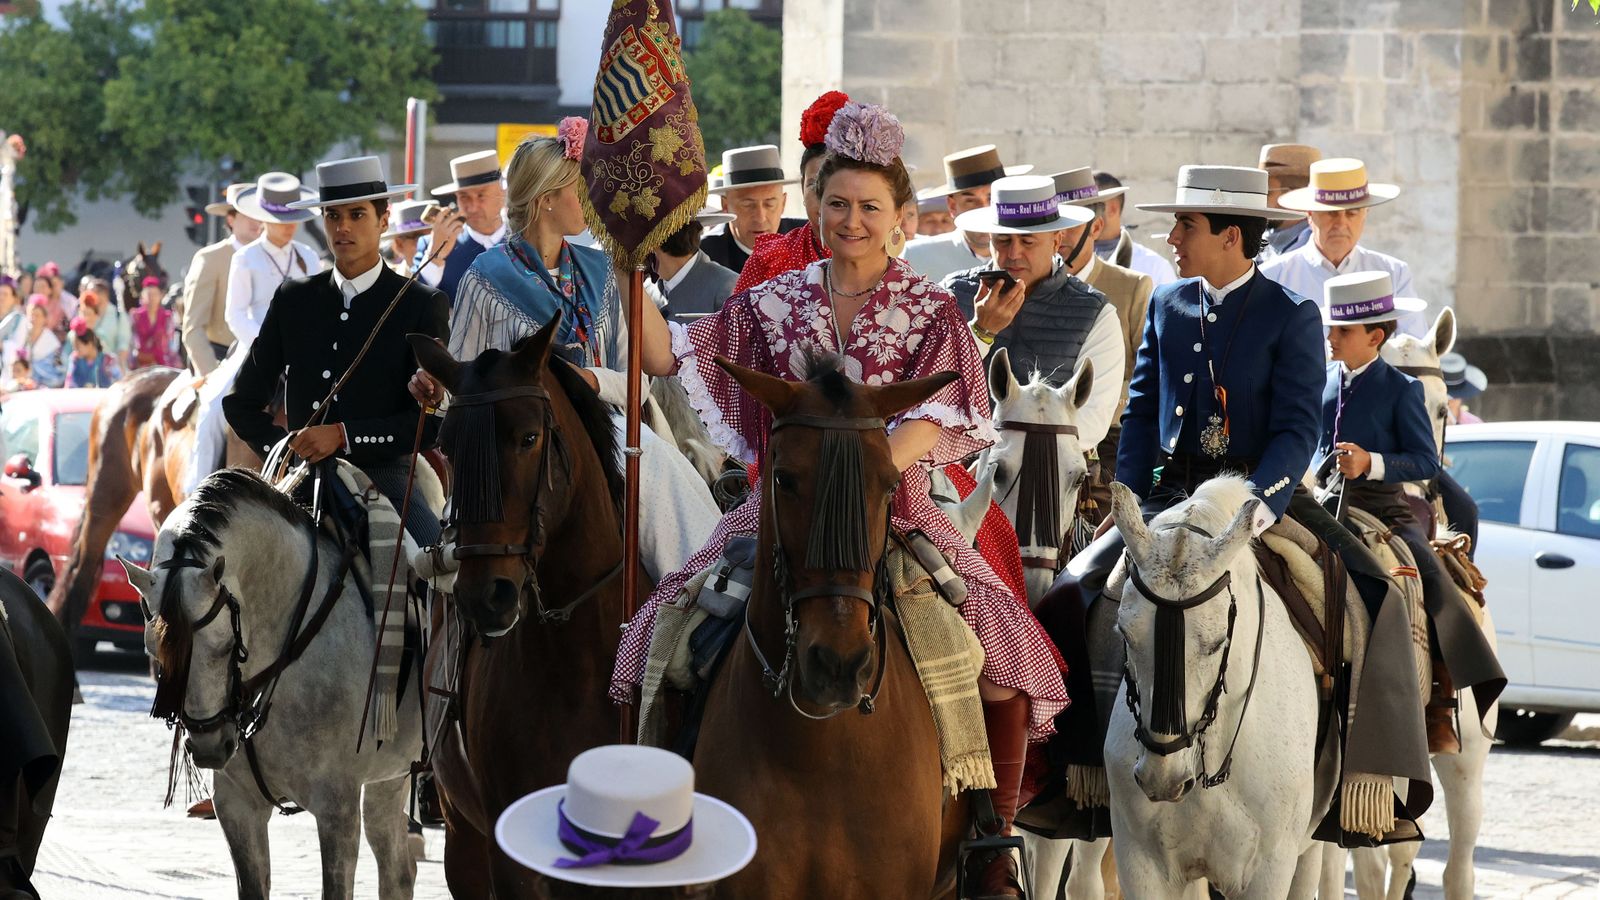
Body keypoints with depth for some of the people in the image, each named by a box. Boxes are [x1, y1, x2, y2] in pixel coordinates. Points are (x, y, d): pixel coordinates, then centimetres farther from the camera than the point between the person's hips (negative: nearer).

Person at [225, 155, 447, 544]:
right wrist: (284, 450, 0)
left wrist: (344, 435, -12)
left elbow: (433, 420, -4)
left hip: (385, 481, -3)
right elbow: (241, 403, 18)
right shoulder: (293, 298, 13)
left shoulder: (423, 305, 4)